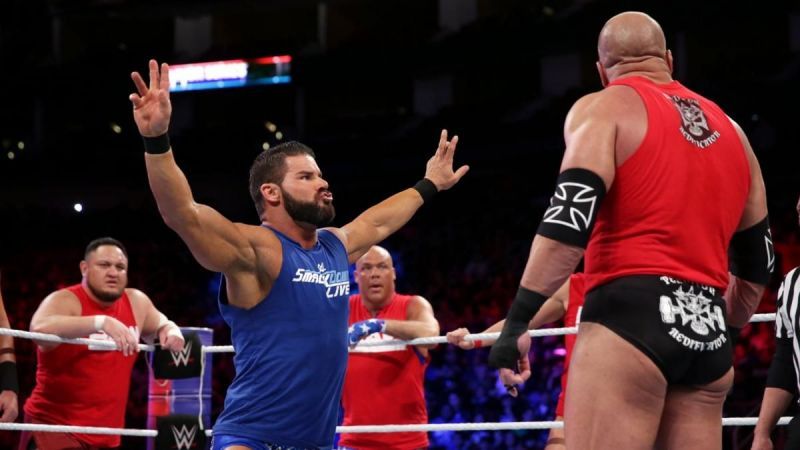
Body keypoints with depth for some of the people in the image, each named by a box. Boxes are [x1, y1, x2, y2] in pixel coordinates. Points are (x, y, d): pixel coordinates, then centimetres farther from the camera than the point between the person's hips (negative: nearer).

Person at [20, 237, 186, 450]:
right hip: (53, 426, -7)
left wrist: (171, 332, 1)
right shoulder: (65, 301, -14)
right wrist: (101, 321, -46)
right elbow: (40, 328, -36)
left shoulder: (136, 302, 7)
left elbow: (162, 325, 27)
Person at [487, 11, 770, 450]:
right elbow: (757, 256, 26)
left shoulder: (604, 109, 3)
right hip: (706, 330, 6)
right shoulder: (728, 129, 22)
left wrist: (518, 319, -14)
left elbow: (569, 217, -12)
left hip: (631, 316, -6)